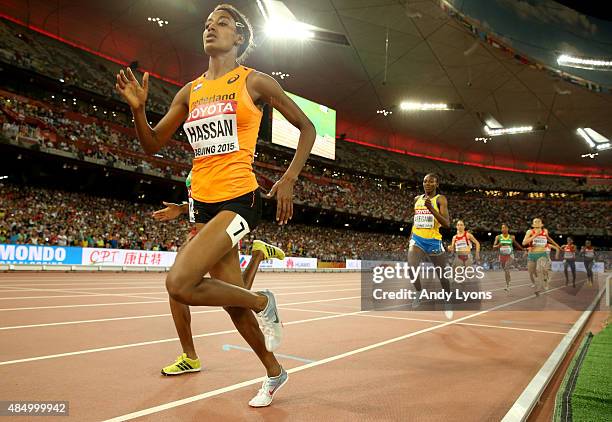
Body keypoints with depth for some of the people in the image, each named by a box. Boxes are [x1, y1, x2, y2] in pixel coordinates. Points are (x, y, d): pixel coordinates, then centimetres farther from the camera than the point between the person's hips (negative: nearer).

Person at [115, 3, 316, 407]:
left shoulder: (254, 81, 0)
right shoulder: (190, 92, 14)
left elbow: (306, 127, 4)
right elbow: (153, 145, 16)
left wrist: (289, 180, -6)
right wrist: (138, 109, -3)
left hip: (239, 199, -6)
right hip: (205, 203, 6)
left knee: (179, 284, -22)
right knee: (232, 298, 11)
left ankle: (263, 302, 3)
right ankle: (274, 373, 32)